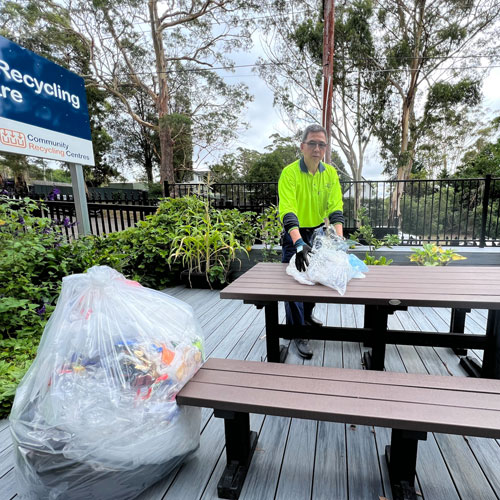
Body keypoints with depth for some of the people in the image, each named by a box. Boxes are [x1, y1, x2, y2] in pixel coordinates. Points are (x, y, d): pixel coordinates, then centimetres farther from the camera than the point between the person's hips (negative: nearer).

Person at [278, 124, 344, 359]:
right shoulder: (290, 173, -18)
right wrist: (299, 244, -41)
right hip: (295, 235, -5)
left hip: (319, 233, 5)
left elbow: (336, 208, -7)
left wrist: (339, 239, -21)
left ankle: (307, 315, 42)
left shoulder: (330, 173, -3)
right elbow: (287, 211, -29)